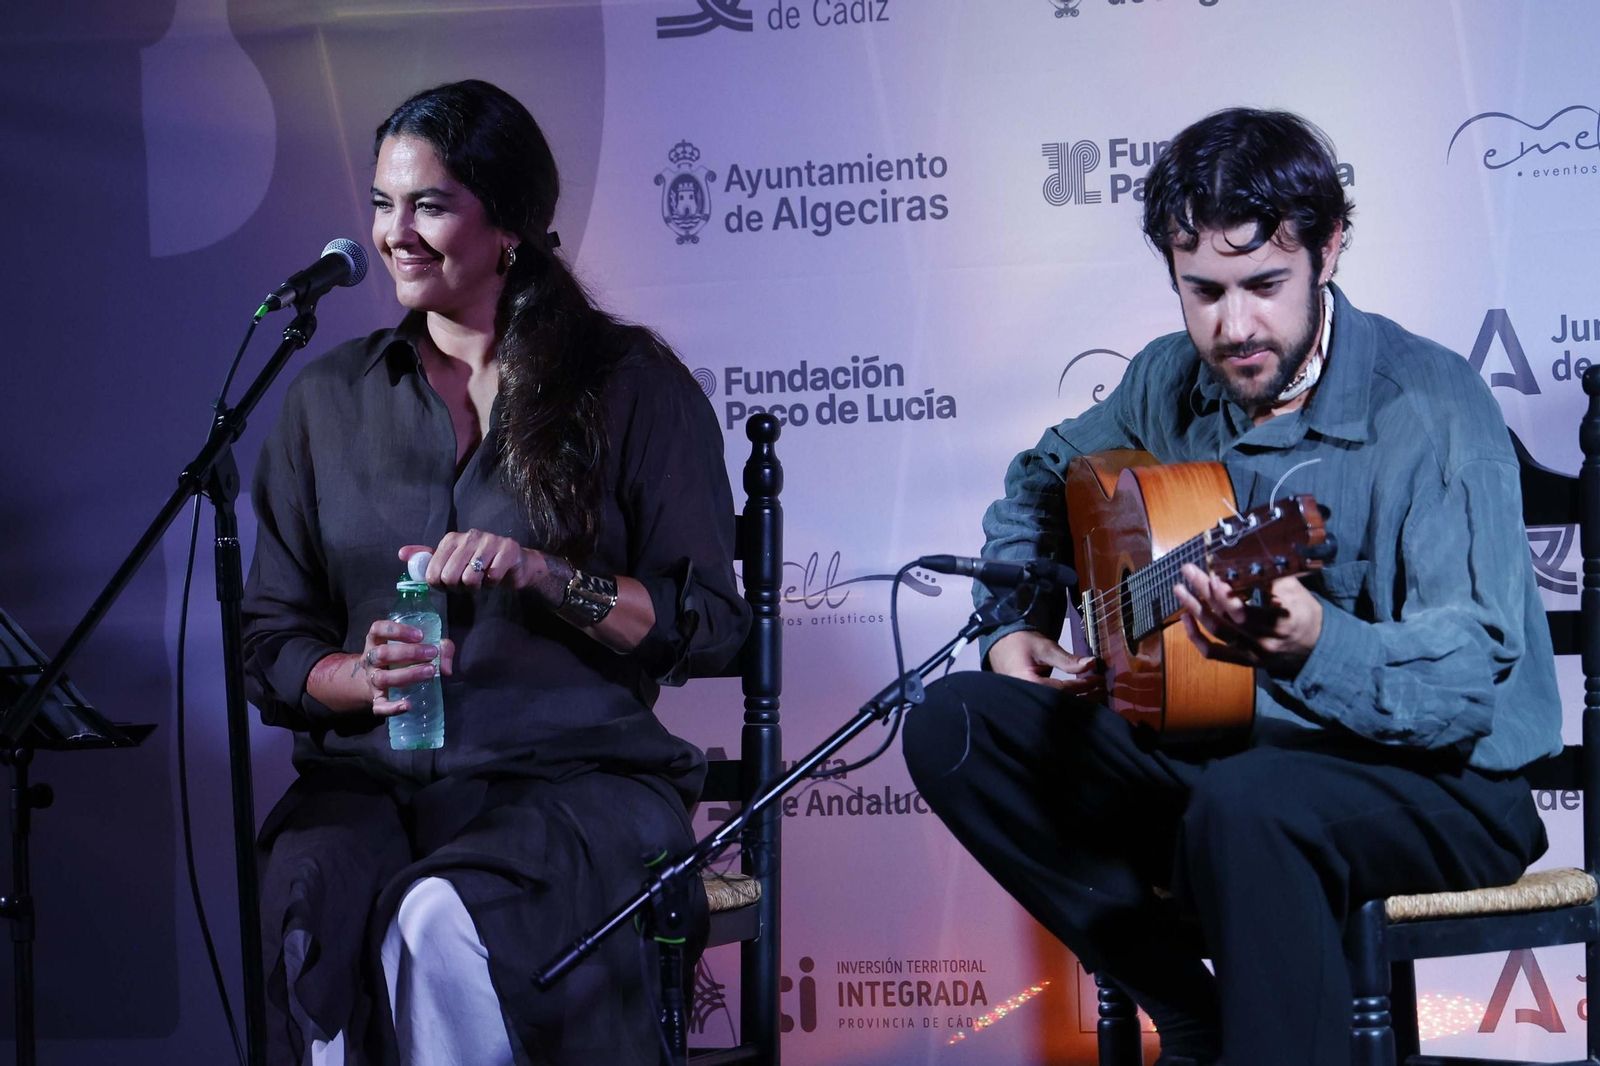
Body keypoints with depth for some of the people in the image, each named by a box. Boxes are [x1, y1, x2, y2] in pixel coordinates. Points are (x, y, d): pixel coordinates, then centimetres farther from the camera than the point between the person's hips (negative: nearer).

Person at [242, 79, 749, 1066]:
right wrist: (364, 677, -9)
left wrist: (546, 575, -14)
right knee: (319, 918, -33)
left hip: (577, 774, -2)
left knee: (441, 922, -35)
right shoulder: (330, 399, 15)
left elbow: (710, 625, 2)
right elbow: (273, 643, 14)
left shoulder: (632, 385, 5)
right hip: (372, 779, 3)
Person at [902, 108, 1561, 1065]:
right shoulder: (1173, 384, 3)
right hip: (1215, 749, 8)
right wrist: (1017, 624, 7)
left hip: (1438, 781, -8)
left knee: (1246, 803, -41)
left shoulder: (1432, 408, -19)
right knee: (954, 727, -8)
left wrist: (1313, 650, -47)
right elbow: (1045, 478, 25)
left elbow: (1469, 680, -28)